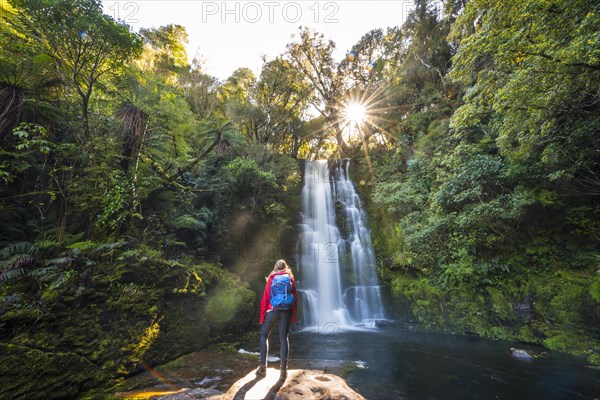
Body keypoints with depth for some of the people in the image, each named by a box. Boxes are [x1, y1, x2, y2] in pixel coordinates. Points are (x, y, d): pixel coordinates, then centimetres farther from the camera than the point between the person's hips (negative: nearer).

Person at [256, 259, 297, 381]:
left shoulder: (272, 278, 3)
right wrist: (293, 316, 11)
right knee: (284, 338, 10)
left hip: (273, 310, -1)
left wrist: (262, 316, 6)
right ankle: (283, 370, 9)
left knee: (264, 336, 16)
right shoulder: (290, 279, 8)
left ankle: (263, 367, 16)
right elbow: (294, 298, 6)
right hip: (286, 312, 2)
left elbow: (265, 298, 0)